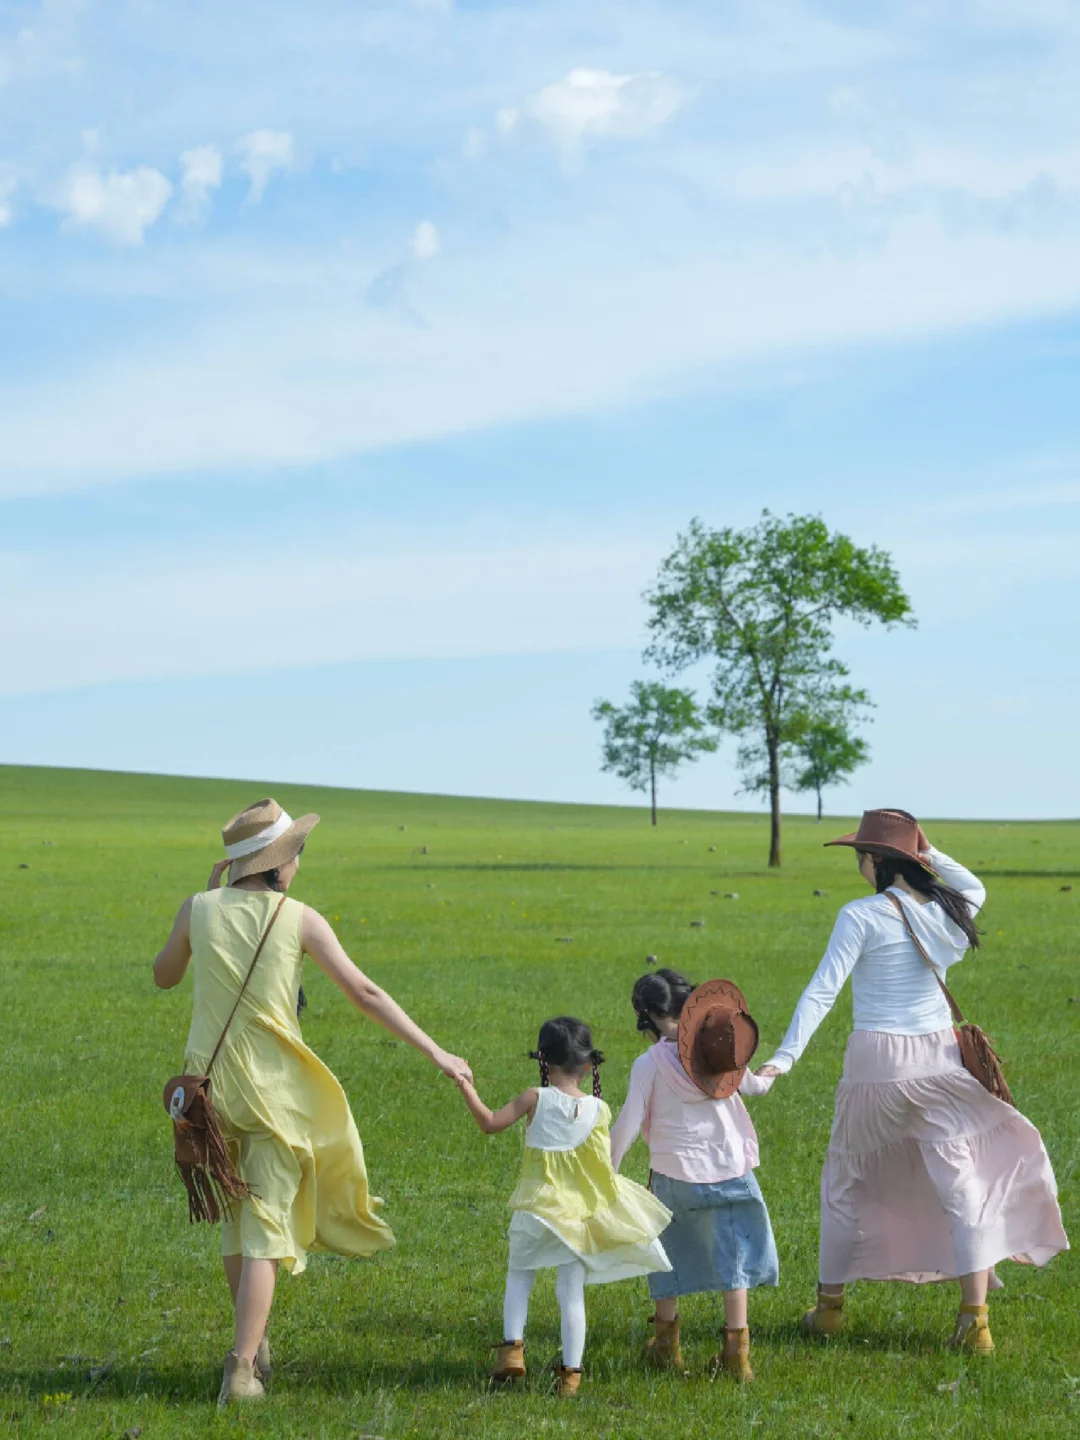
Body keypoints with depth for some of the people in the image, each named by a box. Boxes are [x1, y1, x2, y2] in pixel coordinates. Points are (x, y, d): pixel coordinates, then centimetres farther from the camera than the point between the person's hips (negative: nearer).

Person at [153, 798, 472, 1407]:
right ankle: (243, 1368, -9)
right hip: (274, 1091, -3)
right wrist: (434, 1051, -4)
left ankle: (255, 1346, 31)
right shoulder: (299, 919, -8)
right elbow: (365, 993, -9)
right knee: (266, 1230, 1)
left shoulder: (198, 909, -2)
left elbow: (165, 976, 16)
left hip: (211, 1084, 3)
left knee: (237, 1221, 21)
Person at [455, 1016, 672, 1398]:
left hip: (537, 1206, -2)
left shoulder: (536, 1099, -11)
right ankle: (570, 1372, 5)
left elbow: (489, 1123, -11)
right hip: (580, 1211, 2)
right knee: (572, 1293, 6)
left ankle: (512, 1345, 0)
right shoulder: (598, 1108, -5)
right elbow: (606, 1161, 1)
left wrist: (466, 1087, -1)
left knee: (519, 1276, 16)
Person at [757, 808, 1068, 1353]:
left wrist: (784, 1057, -20)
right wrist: (930, 854, 19)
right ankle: (975, 1319, -3)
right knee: (961, 1185, 3)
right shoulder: (944, 909, 4)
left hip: (877, 1062, -4)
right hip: (940, 1058, 4)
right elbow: (974, 888, 31)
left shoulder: (862, 916, -11)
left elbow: (822, 991, -18)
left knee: (845, 1182, 14)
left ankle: (829, 1306, 24)